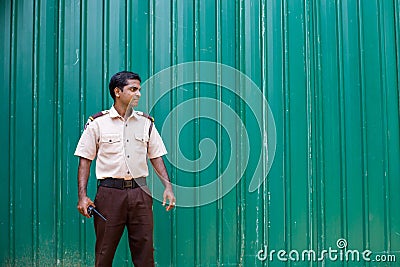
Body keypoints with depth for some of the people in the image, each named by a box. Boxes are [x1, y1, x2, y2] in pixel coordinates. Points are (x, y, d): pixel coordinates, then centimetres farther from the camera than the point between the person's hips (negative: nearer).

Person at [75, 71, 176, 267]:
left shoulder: (146, 123, 10)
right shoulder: (97, 123, 1)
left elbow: (156, 157, 13)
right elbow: (85, 161, 1)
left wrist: (168, 186, 1)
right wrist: (82, 196, -6)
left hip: (139, 191, 3)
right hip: (110, 192, -2)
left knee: (144, 250, 3)